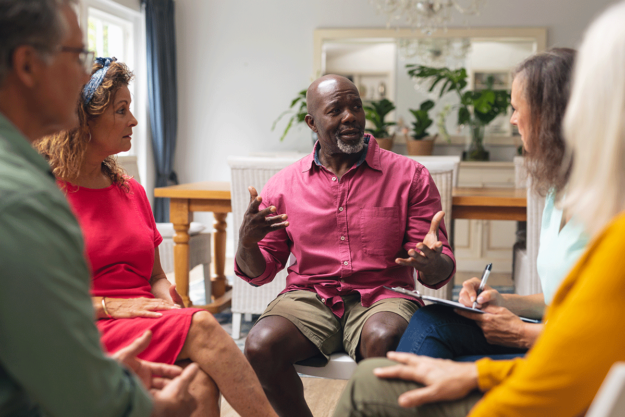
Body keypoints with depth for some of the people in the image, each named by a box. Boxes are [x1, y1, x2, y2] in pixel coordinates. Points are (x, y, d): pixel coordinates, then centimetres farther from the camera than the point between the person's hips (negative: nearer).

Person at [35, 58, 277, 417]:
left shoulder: (131, 191, 17)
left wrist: (169, 302, -3)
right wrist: (110, 307, -14)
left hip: (148, 329, 5)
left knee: (201, 383, -29)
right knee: (201, 327, -29)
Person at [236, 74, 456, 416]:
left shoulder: (409, 176, 3)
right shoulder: (283, 186, 7)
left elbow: (440, 272, 2)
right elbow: (258, 273, 11)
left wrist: (430, 263, -24)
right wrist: (247, 244, -13)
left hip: (382, 295, -1)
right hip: (309, 296, 2)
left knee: (384, 339, -35)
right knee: (259, 347, -27)